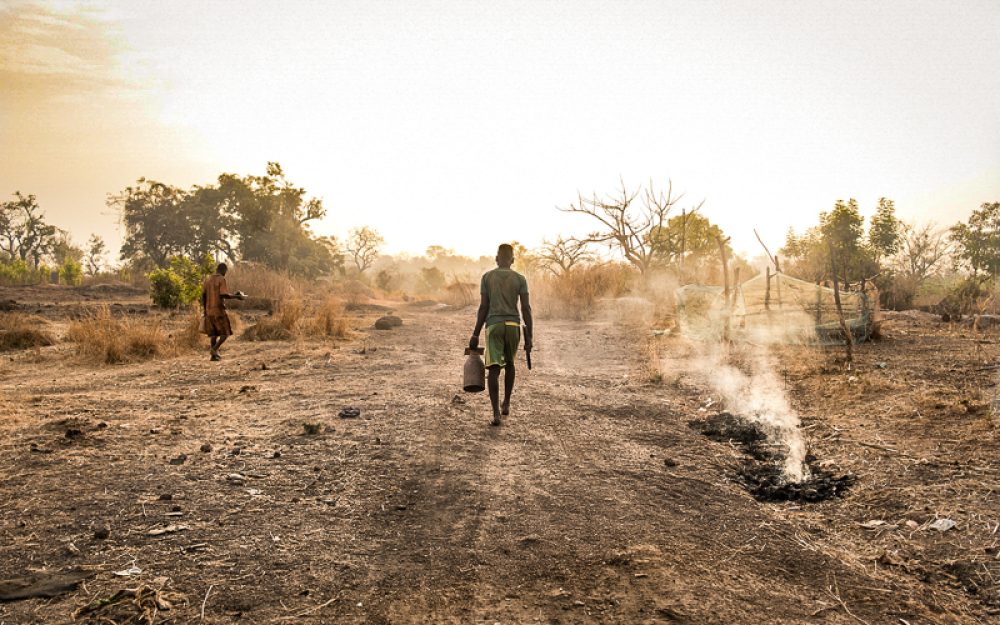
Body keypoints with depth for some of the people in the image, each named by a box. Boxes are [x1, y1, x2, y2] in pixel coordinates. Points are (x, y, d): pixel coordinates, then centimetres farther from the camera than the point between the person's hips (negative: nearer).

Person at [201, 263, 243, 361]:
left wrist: (204, 309, 16)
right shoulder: (221, 279, -10)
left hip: (209, 310, 7)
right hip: (219, 310, -7)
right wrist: (236, 296, -8)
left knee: (213, 333, 12)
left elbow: (203, 295, 10)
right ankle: (215, 349, -16)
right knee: (225, 332, 1)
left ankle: (214, 355, 10)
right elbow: (224, 294, -20)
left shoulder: (207, 279, 11)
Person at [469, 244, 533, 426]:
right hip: (513, 325, 1)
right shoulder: (520, 279, 3)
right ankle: (506, 404, 30)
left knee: (494, 368, -5)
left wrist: (475, 334, 3)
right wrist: (529, 337, 0)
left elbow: (483, 307, -1)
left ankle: (496, 412, -17)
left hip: (493, 325, -1)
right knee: (509, 363, 22)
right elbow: (526, 308, -3)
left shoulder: (487, 277, 3)